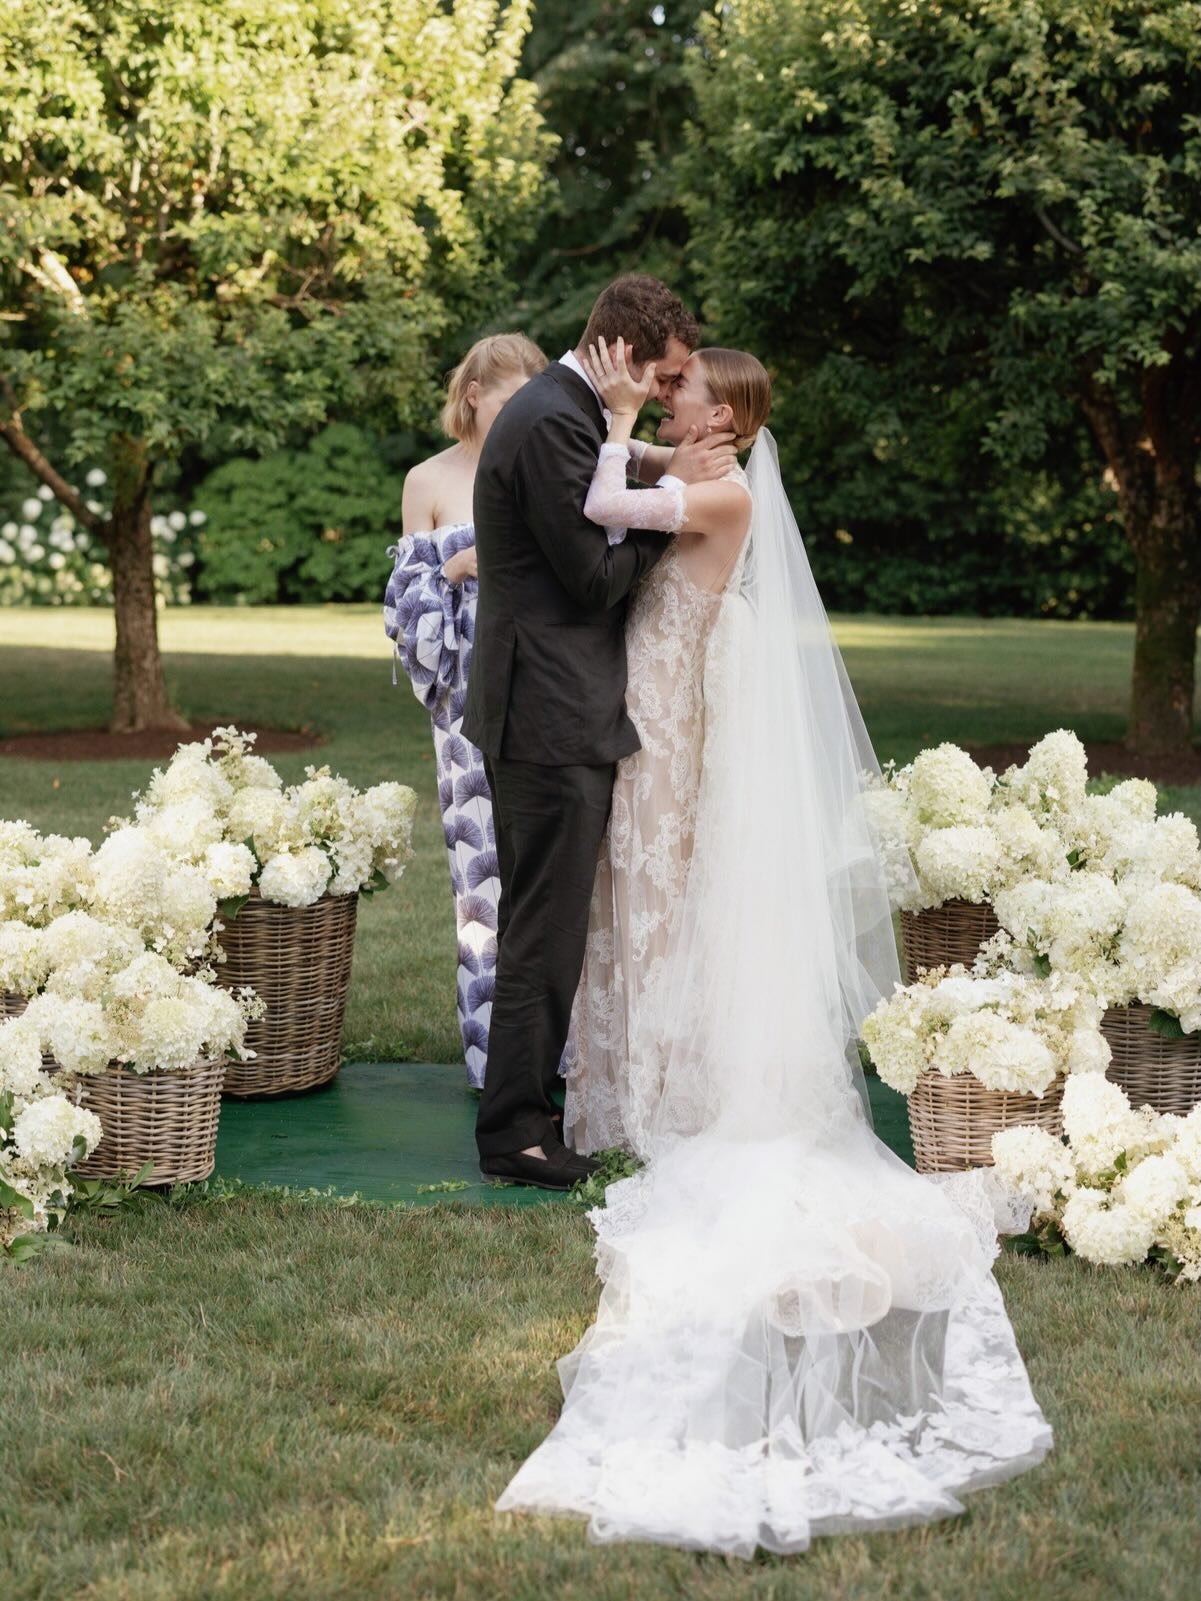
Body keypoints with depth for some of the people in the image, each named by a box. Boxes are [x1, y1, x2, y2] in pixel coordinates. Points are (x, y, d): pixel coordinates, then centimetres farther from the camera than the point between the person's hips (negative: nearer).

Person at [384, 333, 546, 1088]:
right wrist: (463, 566, -12)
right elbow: (412, 603, 4)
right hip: (477, 697, -1)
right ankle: (499, 1048, 9)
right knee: (490, 859, 0)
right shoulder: (431, 482, 4)